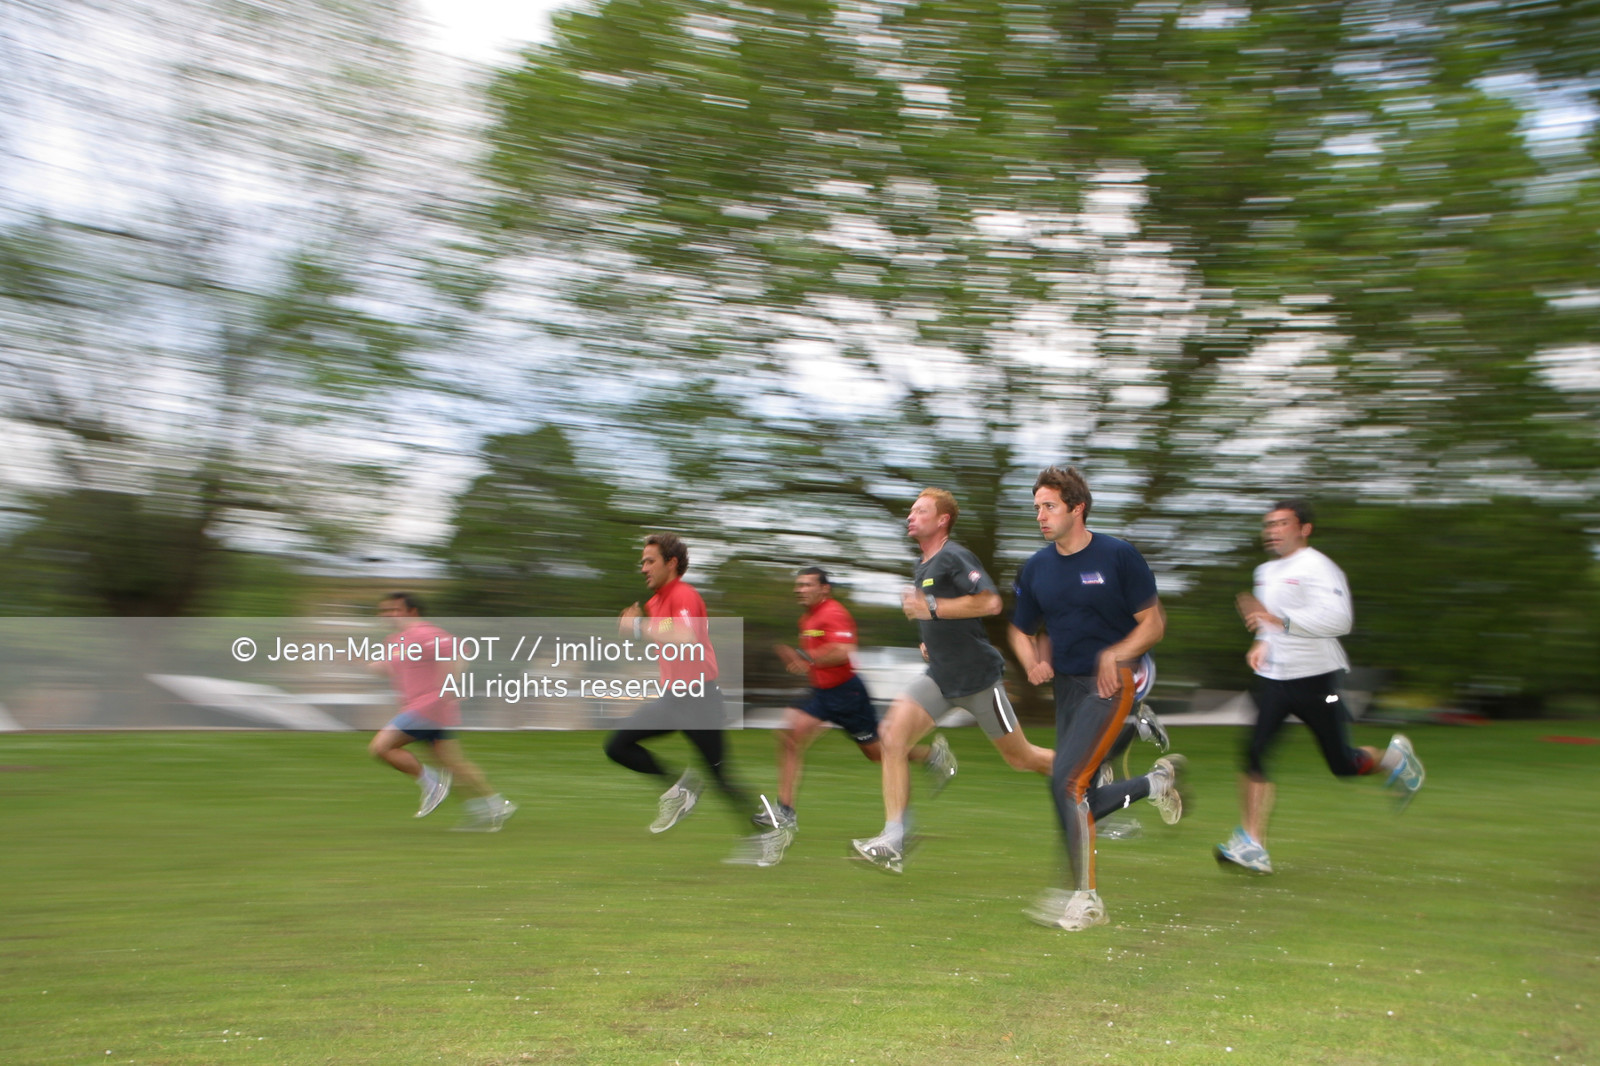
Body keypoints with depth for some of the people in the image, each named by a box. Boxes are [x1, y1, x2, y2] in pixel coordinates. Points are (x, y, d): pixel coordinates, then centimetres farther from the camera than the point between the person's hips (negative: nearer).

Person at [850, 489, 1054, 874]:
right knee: (891, 734, -15)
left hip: (977, 676, -7)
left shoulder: (954, 557, -14)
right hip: (940, 677, 8)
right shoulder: (923, 565, 14)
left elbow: (990, 602, -28)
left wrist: (932, 608, -26)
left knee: (1020, 758, 7)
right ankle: (893, 843, -10)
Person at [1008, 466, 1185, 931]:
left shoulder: (1119, 556, -7)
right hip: (1067, 685, 6)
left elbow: (1154, 622, -4)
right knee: (1081, 800, 8)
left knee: (1067, 780, -19)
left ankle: (1084, 898, -8)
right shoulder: (1036, 568, 7)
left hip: (1112, 683, -6)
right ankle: (1157, 781, 35)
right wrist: (1033, 662, -4)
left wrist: (1116, 655, -21)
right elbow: (1021, 630, 17)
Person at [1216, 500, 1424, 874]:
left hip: (1315, 678, -6)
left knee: (1342, 765, 7)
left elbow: (1339, 619, -28)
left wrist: (1280, 620, -35)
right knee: (1255, 753, -10)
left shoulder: (1317, 568, -14)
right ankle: (1252, 846, -9)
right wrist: (1262, 642, 11)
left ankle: (1394, 760, 40)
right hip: (1274, 677, 7)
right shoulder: (1266, 572, 13)